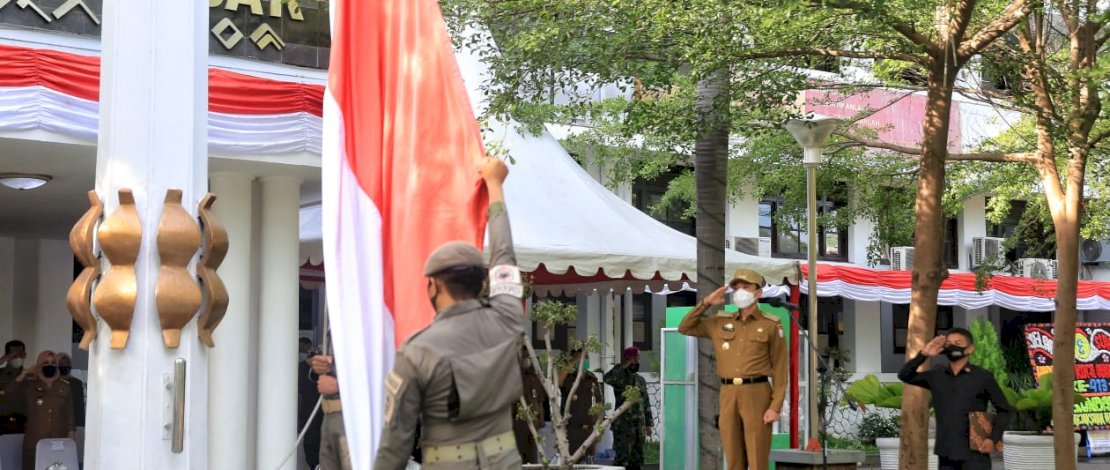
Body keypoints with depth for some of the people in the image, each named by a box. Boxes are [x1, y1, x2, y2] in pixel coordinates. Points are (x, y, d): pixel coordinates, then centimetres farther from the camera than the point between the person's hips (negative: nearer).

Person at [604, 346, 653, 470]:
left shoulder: (641, 380, 15)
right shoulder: (618, 377, -4)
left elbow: (646, 403, 18)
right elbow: (607, 378, -29)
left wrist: (648, 424, 13)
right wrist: (624, 366, -22)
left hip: (639, 426, 6)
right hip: (623, 426, -6)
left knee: (636, 459, 8)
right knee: (622, 458, -11)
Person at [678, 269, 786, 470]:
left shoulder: (772, 325, 0)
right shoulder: (721, 323, 13)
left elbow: (780, 369, -3)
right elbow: (685, 328, 15)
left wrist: (776, 406, -11)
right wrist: (706, 303, 5)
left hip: (757, 395, -4)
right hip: (728, 397, 4)